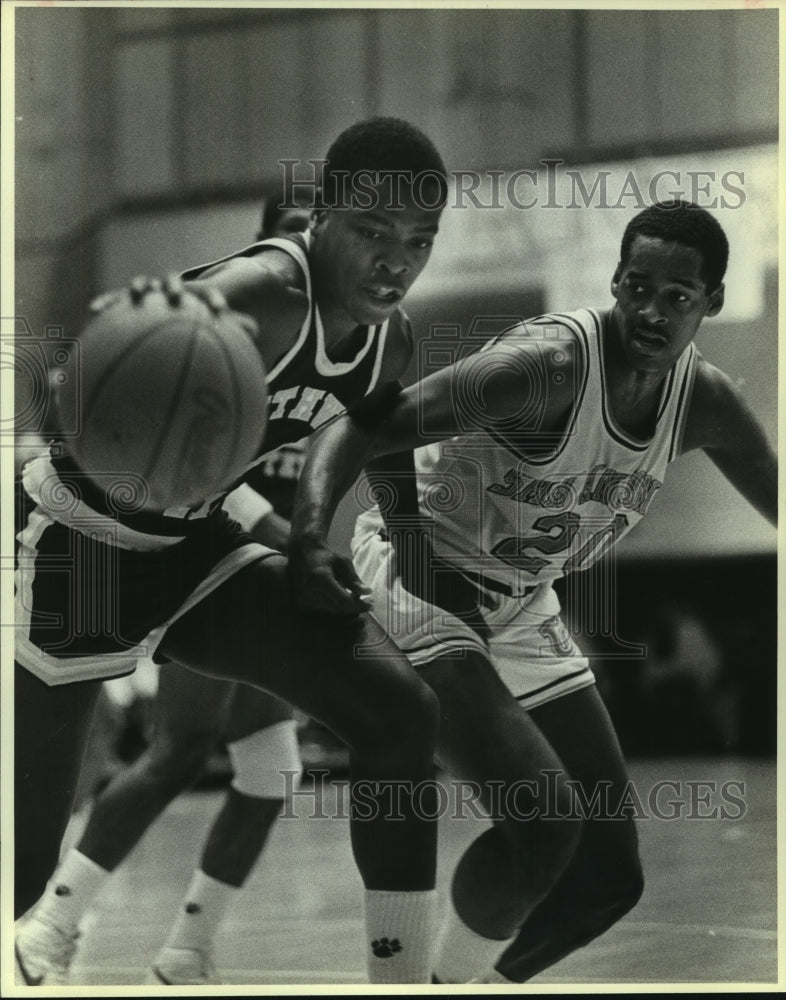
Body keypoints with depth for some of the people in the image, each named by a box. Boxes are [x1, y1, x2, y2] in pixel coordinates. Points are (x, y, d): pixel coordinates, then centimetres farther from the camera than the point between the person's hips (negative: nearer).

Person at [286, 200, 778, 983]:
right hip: (418, 579, -8)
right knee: (544, 824, -25)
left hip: (519, 607, 8)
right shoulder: (550, 365, -28)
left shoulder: (705, 402, -6)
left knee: (611, 874, 4)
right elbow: (364, 427, -33)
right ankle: (453, 982, 0)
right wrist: (309, 541, -51)